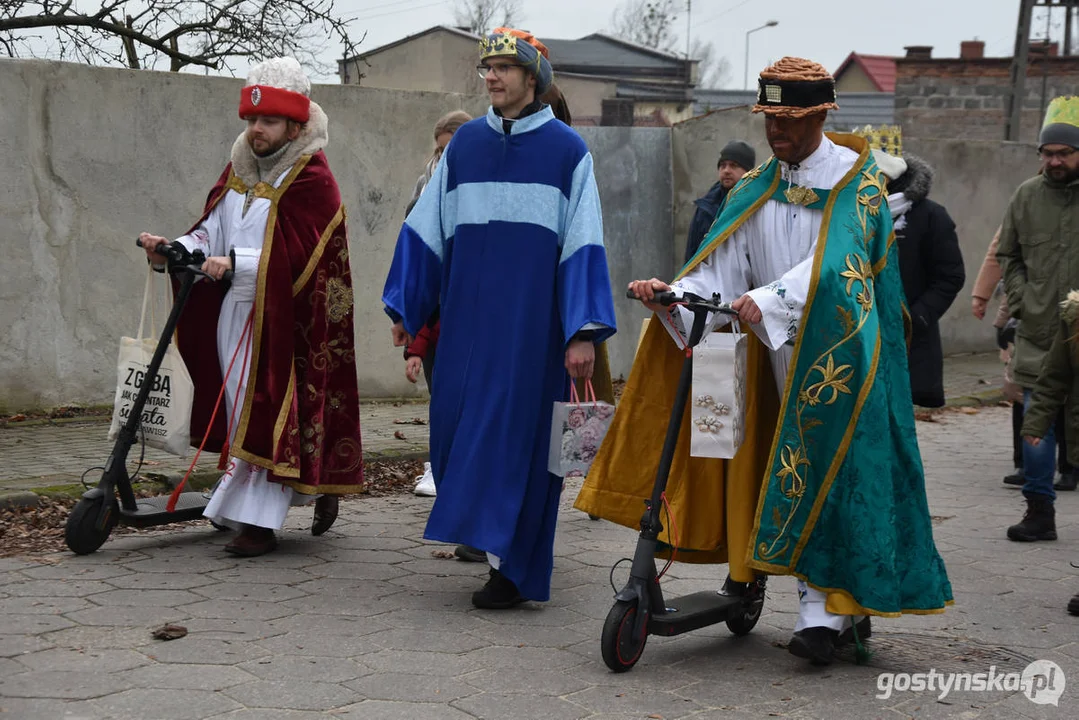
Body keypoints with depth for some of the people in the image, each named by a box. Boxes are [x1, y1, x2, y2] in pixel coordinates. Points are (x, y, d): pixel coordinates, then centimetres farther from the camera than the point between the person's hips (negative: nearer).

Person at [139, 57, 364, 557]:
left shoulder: (311, 179, -9)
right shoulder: (239, 170, 13)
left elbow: (294, 253, -19)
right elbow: (212, 232, 9)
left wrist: (236, 262, -30)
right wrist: (174, 249, -9)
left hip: (283, 316, -7)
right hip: (233, 310, 7)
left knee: (268, 415, -7)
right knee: (245, 413, 11)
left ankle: (257, 520, -3)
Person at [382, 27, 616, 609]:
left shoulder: (567, 151, 0)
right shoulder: (464, 144, 11)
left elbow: (583, 246, -5)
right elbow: (426, 230, 14)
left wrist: (584, 332, -12)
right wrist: (405, 307, 11)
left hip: (531, 320, -4)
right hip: (466, 315, 4)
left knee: (517, 430, -4)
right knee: (458, 422, 3)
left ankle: (512, 566, 2)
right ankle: (484, 533, 22)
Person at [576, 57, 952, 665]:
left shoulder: (858, 180, -4)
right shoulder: (757, 189, 11)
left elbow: (835, 261, -20)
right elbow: (721, 264, 1)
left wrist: (769, 299, -35)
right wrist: (673, 290, -19)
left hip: (842, 354, -5)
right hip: (781, 353, 5)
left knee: (835, 468, -10)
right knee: (798, 473, 3)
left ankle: (830, 610, -9)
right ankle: (842, 608, 10)